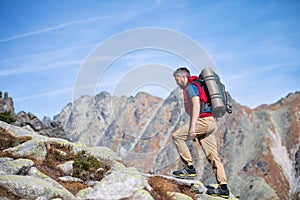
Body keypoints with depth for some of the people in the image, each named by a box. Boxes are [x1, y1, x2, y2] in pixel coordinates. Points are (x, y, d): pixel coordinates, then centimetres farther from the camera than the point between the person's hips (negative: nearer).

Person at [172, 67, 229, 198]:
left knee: (177, 136, -4)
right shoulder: (197, 86, 28)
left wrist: (192, 127, -26)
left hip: (203, 121, -10)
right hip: (211, 123, 10)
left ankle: (189, 168, -5)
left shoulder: (190, 87, -3)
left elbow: (196, 105, -18)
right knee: (212, 155, 5)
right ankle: (223, 188, 2)